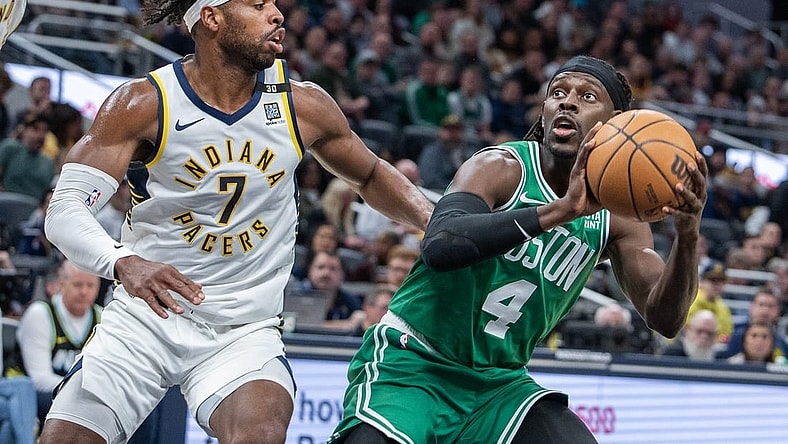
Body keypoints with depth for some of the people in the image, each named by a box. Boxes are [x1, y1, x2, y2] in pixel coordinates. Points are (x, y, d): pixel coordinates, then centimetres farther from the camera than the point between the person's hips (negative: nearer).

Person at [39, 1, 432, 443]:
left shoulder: (303, 106, -1)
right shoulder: (143, 104, -8)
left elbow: (371, 176, 18)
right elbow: (65, 210, -15)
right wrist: (123, 263, -35)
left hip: (245, 331, 0)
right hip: (146, 313, 0)